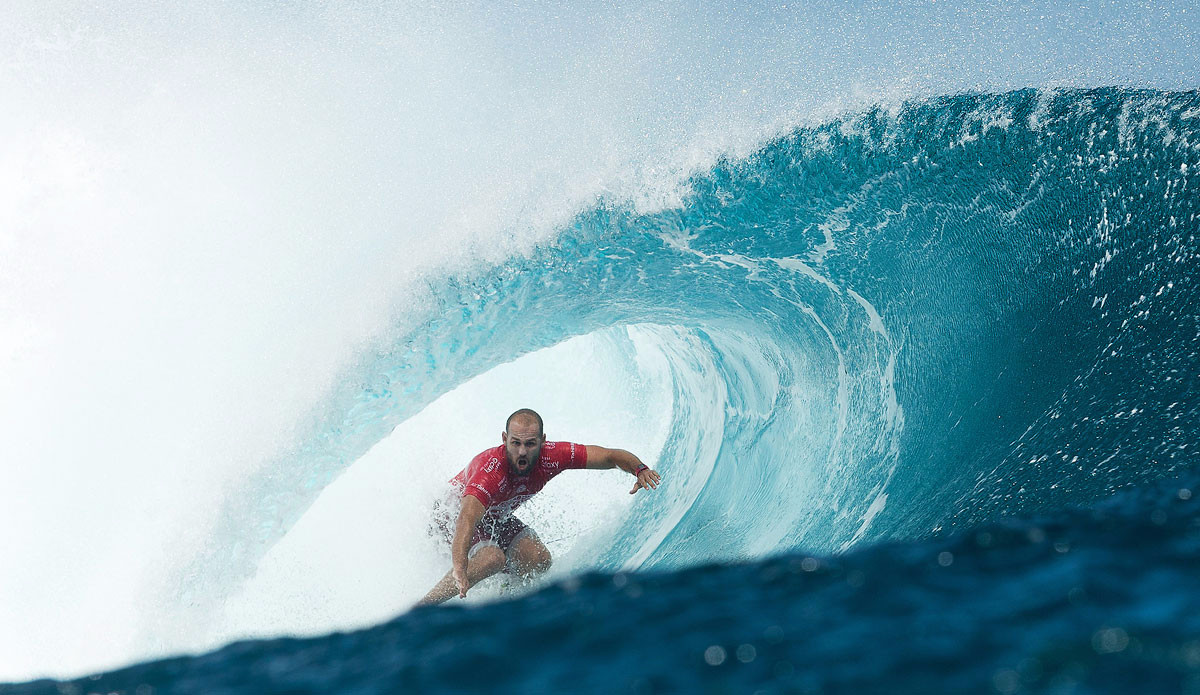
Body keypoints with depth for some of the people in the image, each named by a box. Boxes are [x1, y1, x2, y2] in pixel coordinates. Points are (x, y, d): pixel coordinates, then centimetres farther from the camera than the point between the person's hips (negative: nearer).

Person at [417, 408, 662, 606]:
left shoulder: (550, 456, -26)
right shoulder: (490, 469, -42)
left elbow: (611, 455, -20)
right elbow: (467, 519, -56)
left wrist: (640, 469, -40)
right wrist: (459, 568, -72)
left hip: (496, 517, 6)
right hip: (455, 512, -6)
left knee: (539, 560, -14)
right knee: (492, 558, -32)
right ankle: (421, 608, -22)